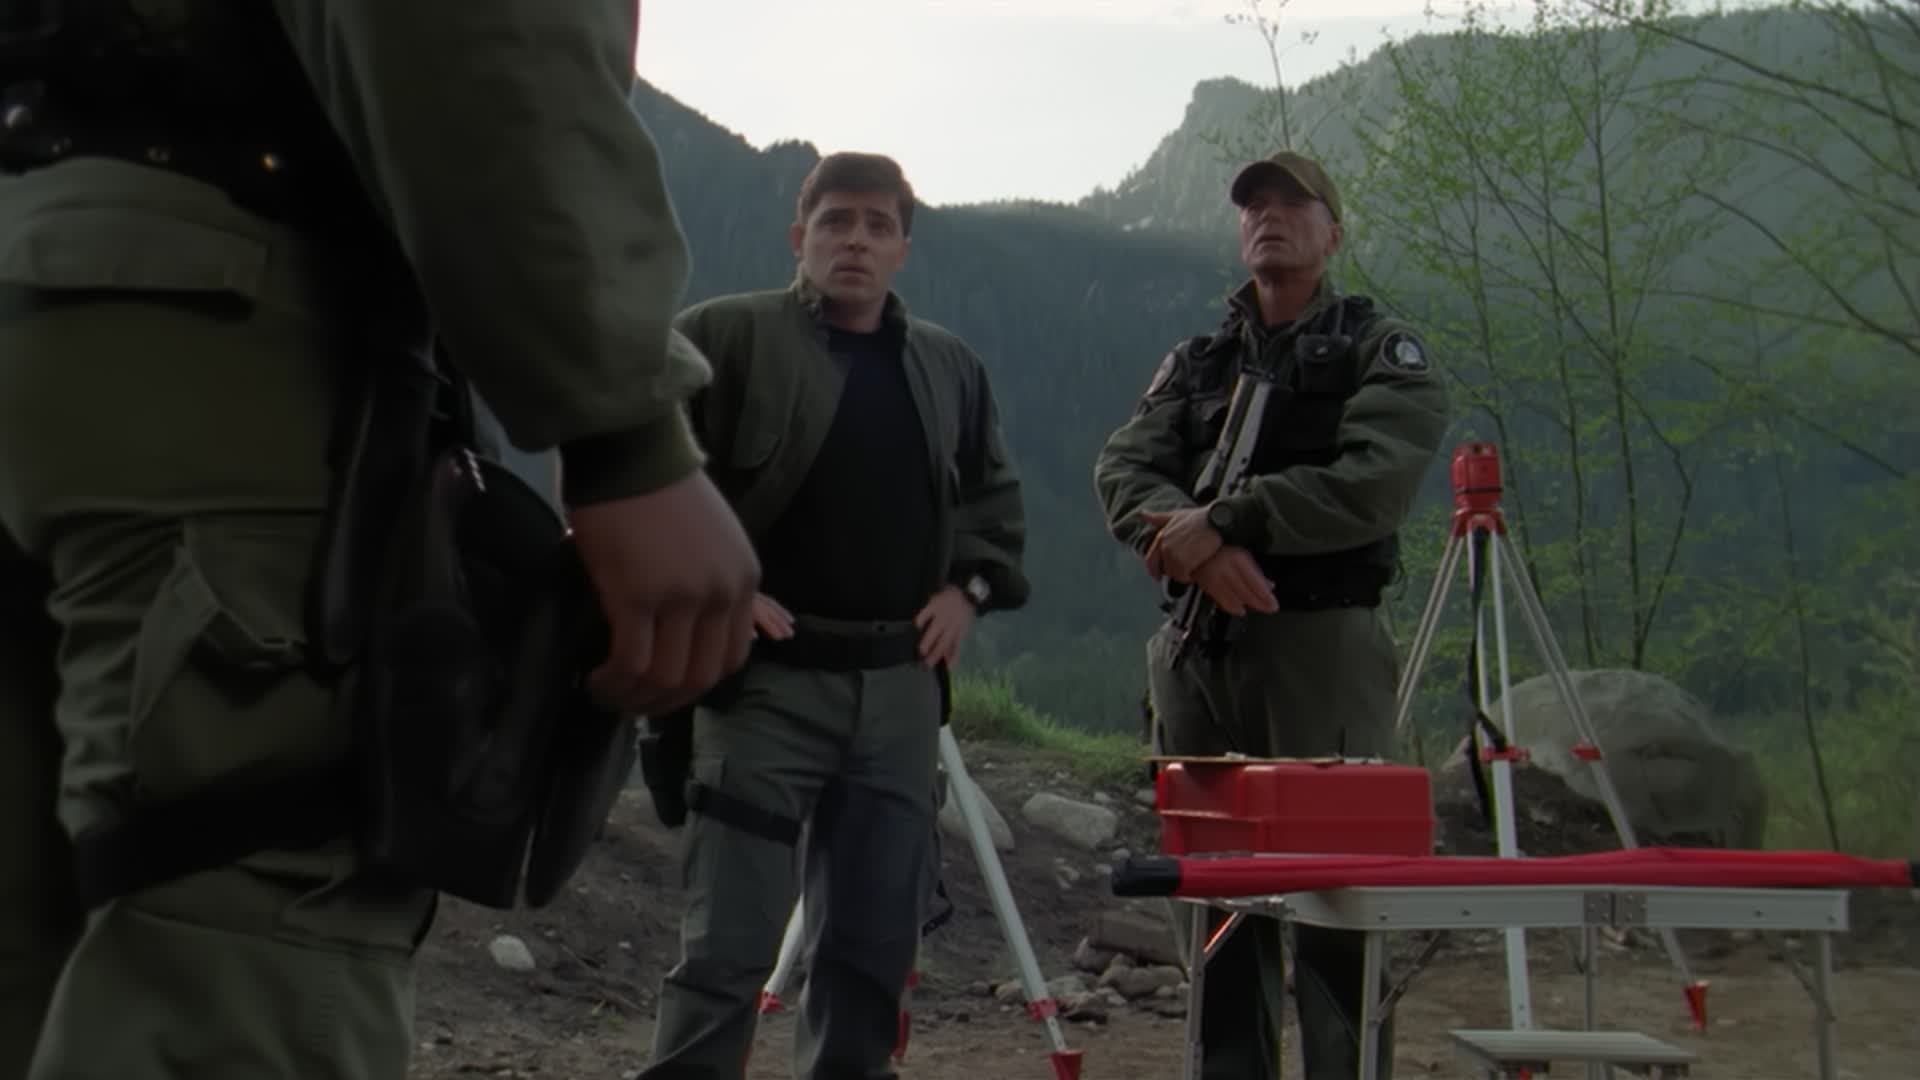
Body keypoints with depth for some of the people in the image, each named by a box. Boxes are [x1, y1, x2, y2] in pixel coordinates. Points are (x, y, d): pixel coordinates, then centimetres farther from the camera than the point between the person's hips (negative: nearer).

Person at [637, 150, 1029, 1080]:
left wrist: (971, 586, 10)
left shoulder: (950, 366, 15)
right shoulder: (724, 335, -2)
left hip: (900, 688, 5)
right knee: (729, 943, -3)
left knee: (874, 942, 10)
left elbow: (996, 493, 27)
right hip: (767, 676, -5)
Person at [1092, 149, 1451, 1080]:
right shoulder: (1193, 365, 19)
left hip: (1323, 645, -4)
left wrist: (1224, 524, -18)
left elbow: (1373, 482, -11)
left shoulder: (1381, 351, 6)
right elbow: (1122, 469, 3)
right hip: (1196, 653, 5)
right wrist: (1181, 531, -18)